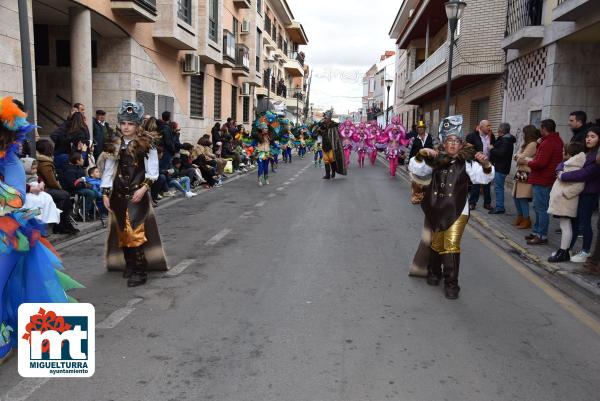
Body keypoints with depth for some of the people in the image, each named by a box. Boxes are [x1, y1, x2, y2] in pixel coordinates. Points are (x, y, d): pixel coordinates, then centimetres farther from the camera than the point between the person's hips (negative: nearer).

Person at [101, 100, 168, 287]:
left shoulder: (146, 144, -5)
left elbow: (152, 171, -4)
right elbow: (109, 170, 8)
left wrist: (143, 188, -16)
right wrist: (105, 193, 4)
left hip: (137, 194, -4)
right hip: (118, 194, 5)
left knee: (135, 233, -10)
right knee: (122, 232, 10)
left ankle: (140, 272, -3)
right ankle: (129, 266, 23)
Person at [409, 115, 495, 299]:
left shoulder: (466, 162, -3)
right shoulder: (436, 160, 4)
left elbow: (484, 177, -13)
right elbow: (415, 169, 0)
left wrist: (486, 165, -34)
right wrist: (421, 155, -19)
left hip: (457, 211, -3)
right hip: (436, 210, 3)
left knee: (451, 246, -10)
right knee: (436, 244, 17)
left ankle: (451, 284, 1)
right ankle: (434, 273, 40)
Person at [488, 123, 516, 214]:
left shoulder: (506, 140, -16)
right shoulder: (504, 138, 18)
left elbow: (502, 153, -25)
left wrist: (492, 149, -13)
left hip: (501, 168, -11)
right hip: (499, 167, 11)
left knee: (498, 187, -7)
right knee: (498, 187, 14)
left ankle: (499, 208, -3)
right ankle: (499, 206, 21)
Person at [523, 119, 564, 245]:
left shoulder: (547, 143, -19)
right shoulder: (557, 140, 14)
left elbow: (540, 163, -25)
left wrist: (528, 163, -7)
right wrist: (540, 143, 9)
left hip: (542, 181, -11)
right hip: (546, 179, 11)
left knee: (541, 208, -5)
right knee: (538, 207, 18)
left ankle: (542, 236, 1)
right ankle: (537, 231, 26)